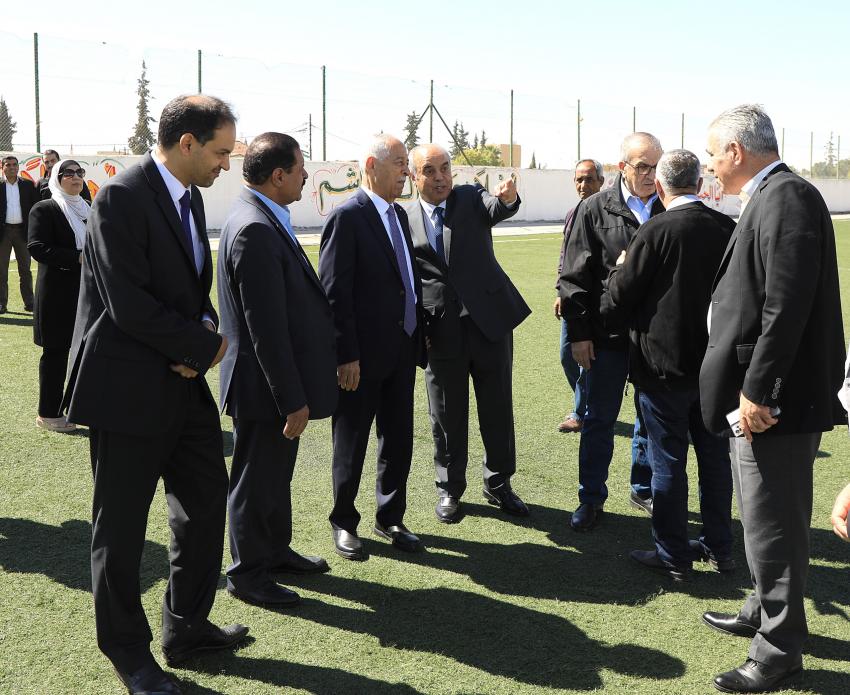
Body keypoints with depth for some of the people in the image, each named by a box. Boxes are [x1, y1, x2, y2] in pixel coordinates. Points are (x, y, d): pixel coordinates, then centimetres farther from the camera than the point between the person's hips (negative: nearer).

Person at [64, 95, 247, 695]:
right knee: (121, 527, 5)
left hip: (182, 383, 9)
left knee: (207, 500, 17)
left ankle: (187, 627, 34)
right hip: (129, 390, -9)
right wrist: (207, 346, -14)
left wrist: (205, 331, -6)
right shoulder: (122, 199, -18)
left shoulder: (190, 197, 9)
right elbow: (130, 307, -24)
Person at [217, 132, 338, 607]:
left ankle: (277, 550, 40)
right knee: (256, 479, 7)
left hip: (281, 380, 10)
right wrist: (293, 399, -22)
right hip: (264, 385, -10)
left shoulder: (266, 221, 7)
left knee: (277, 473, 23)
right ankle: (247, 573, 23)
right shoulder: (255, 230, -25)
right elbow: (266, 327, -26)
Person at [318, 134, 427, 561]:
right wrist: (346, 355, -18)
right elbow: (334, 293, -16)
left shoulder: (398, 214, 12)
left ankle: (390, 518, 30)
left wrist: (419, 336, 13)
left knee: (398, 439, 15)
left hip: (402, 350, 8)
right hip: (363, 355, -7)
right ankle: (343, 522, 24)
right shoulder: (347, 217, -13)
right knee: (351, 444, 8)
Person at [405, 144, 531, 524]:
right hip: (441, 331, 0)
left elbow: (499, 209, -20)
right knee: (447, 415, 8)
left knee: (498, 408, 10)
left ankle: (498, 485, 27)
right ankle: (449, 489, 25)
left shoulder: (472, 198, 2)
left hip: (490, 320, 0)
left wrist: (507, 197, -43)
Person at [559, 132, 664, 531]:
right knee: (599, 419, 7)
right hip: (607, 334, -2)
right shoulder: (594, 210, -3)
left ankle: (644, 490, 31)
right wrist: (579, 333, -8)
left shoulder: (670, 210, 3)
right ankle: (591, 499, 20)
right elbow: (574, 277, -4)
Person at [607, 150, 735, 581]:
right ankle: (719, 546, 28)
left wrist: (619, 268, 7)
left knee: (668, 462, 5)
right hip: (714, 362, 6)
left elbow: (621, 294, -11)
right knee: (714, 456, 16)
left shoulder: (656, 231, -17)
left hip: (664, 364, -5)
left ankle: (673, 555, 15)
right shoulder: (727, 228, -1)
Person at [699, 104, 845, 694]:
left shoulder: (786, 197, -17)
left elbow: (786, 306, -24)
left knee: (772, 526, 0)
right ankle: (765, 612, 39)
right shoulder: (769, 198, 13)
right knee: (767, 521, 22)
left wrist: (756, 391, -23)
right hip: (757, 391, 10)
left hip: (775, 399, -10)